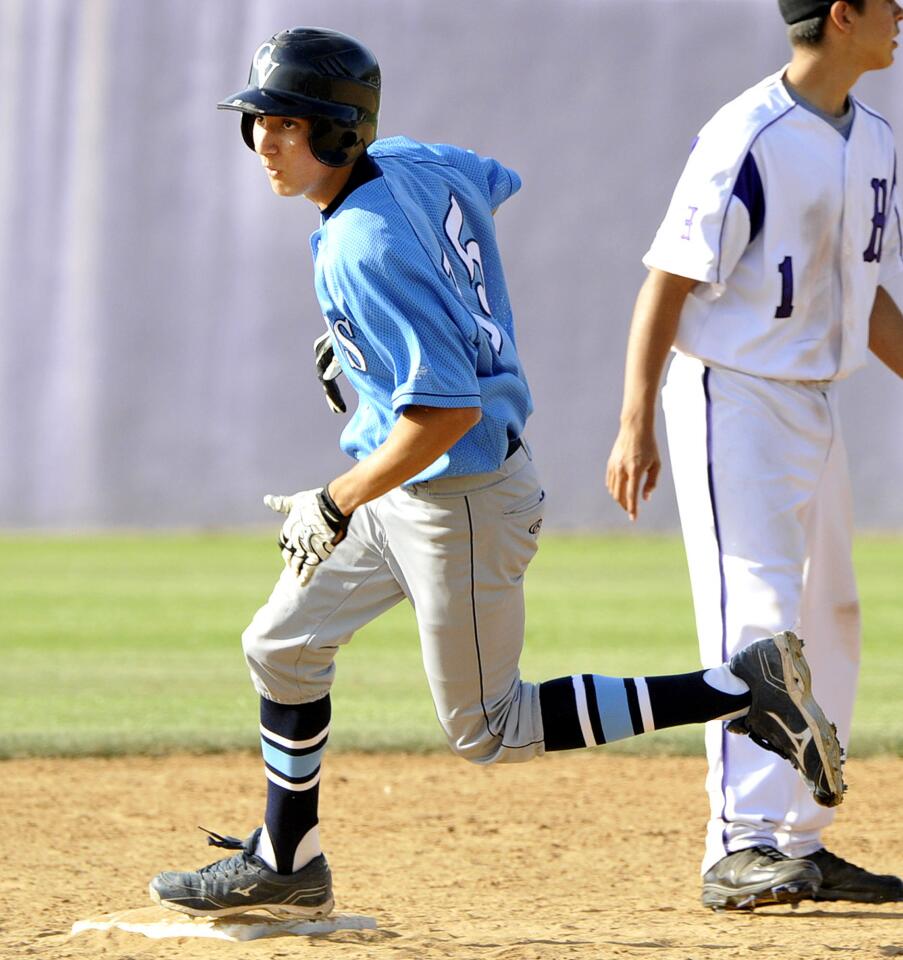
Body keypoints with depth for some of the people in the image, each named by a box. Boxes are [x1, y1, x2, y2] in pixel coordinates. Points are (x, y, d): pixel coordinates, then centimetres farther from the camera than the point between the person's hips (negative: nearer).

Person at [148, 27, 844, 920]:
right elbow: (495, 182, 22)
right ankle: (284, 865, 29)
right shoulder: (408, 160, -3)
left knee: (487, 730, 3)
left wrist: (336, 507, -25)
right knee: (282, 647, 15)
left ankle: (747, 688, 0)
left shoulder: (364, 250, -28)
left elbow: (449, 410, -33)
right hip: (405, 484, 10)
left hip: (460, 498, -10)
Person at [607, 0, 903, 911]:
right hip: (734, 396, -9)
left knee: (828, 624, 11)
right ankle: (741, 847, -19)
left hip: (813, 407, 9)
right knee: (758, 613, -16)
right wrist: (635, 426, -23)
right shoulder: (747, 140, -17)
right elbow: (666, 283, -18)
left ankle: (797, 842, 18)